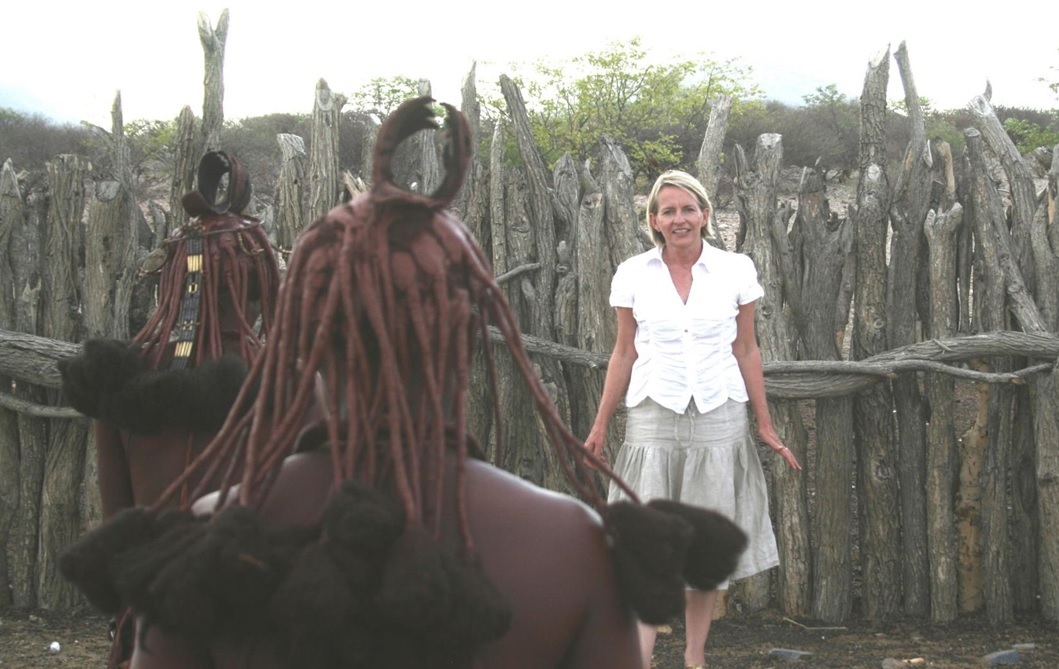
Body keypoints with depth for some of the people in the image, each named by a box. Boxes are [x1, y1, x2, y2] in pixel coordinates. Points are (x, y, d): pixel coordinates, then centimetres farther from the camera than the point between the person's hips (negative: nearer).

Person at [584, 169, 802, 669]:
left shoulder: (736, 271, 2)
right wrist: (600, 426, 7)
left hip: (719, 418, 1)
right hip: (653, 420, -1)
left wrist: (765, 425, 8)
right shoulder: (633, 275, 2)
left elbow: (746, 351, 8)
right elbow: (624, 354, 8)